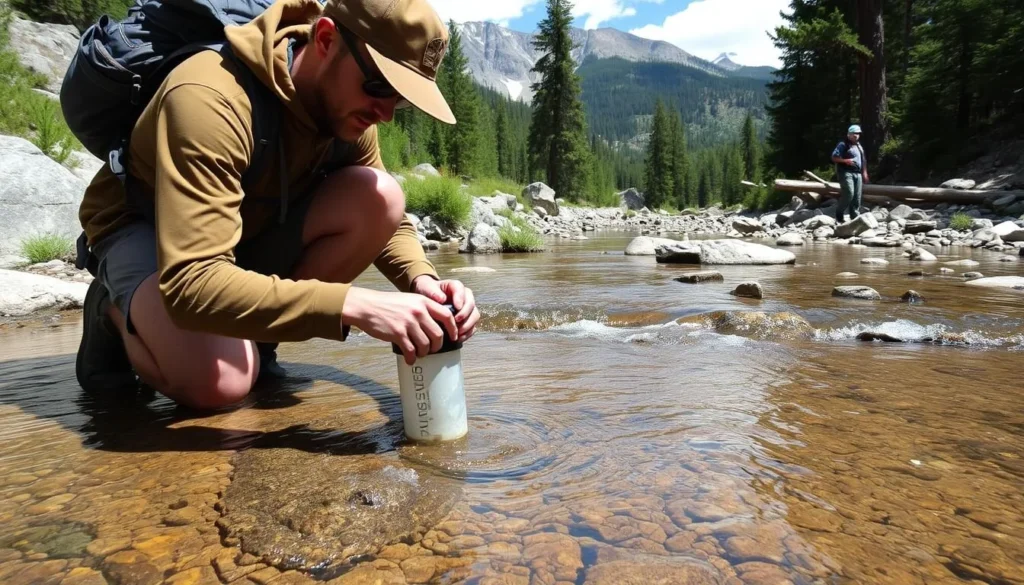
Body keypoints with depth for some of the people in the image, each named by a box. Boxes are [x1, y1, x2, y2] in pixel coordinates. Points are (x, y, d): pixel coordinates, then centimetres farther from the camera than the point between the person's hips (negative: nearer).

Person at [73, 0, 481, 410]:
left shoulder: (346, 108, -13)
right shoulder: (210, 98, -35)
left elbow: (386, 218, -3)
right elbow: (193, 286, -43)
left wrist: (423, 281, -25)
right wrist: (352, 304, -51)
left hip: (251, 227, 6)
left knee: (379, 197, -21)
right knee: (221, 382, -34)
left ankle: (254, 336, -4)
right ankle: (116, 312, 0)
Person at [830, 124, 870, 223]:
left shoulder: (859, 146, 22)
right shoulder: (843, 144, -3)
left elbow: (863, 160, 27)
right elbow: (834, 157, -10)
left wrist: (864, 173, 19)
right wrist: (846, 161, -20)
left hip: (858, 174, 8)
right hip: (846, 173, -8)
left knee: (857, 197, 3)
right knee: (849, 194, -19)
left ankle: (855, 217, 7)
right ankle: (839, 213, -3)